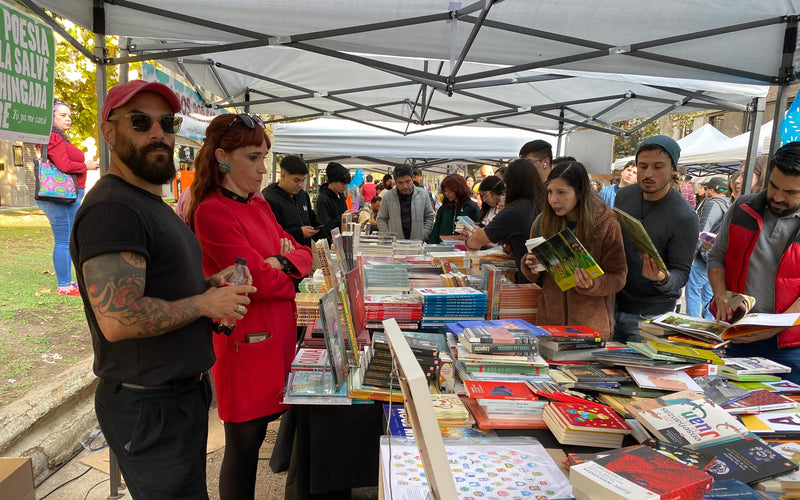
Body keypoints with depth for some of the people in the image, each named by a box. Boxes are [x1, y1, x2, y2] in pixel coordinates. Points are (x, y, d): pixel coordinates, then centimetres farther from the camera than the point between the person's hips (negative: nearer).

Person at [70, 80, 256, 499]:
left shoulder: (152, 204, 14)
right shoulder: (111, 208, -21)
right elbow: (118, 319, -30)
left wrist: (208, 284, 3)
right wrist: (204, 303, -17)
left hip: (184, 391, 10)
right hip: (149, 406, -10)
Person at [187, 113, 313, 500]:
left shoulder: (259, 206, 11)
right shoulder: (212, 212, -16)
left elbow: (302, 252, 10)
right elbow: (260, 281, -21)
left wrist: (284, 262, -12)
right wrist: (294, 275, -2)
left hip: (277, 335, 8)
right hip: (245, 341, -8)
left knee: (258, 431, 19)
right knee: (244, 443, 8)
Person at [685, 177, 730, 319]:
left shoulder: (712, 204, -14)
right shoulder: (728, 205, 15)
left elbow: (702, 232, -21)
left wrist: (691, 255, -18)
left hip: (706, 256, -9)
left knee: (692, 289, -4)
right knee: (709, 293, 17)